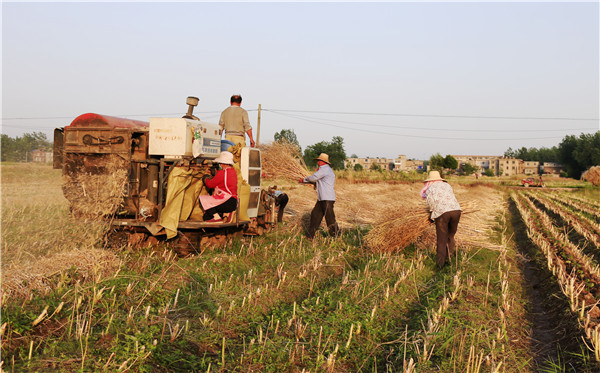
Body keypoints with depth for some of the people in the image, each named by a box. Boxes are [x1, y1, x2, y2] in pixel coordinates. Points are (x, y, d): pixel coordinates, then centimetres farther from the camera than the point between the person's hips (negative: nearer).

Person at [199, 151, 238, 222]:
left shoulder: (222, 173, -15)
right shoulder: (233, 171, 13)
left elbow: (210, 184, -7)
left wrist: (206, 179, 13)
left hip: (227, 202, -9)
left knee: (203, 199, -5)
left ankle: (216, 217, -11)